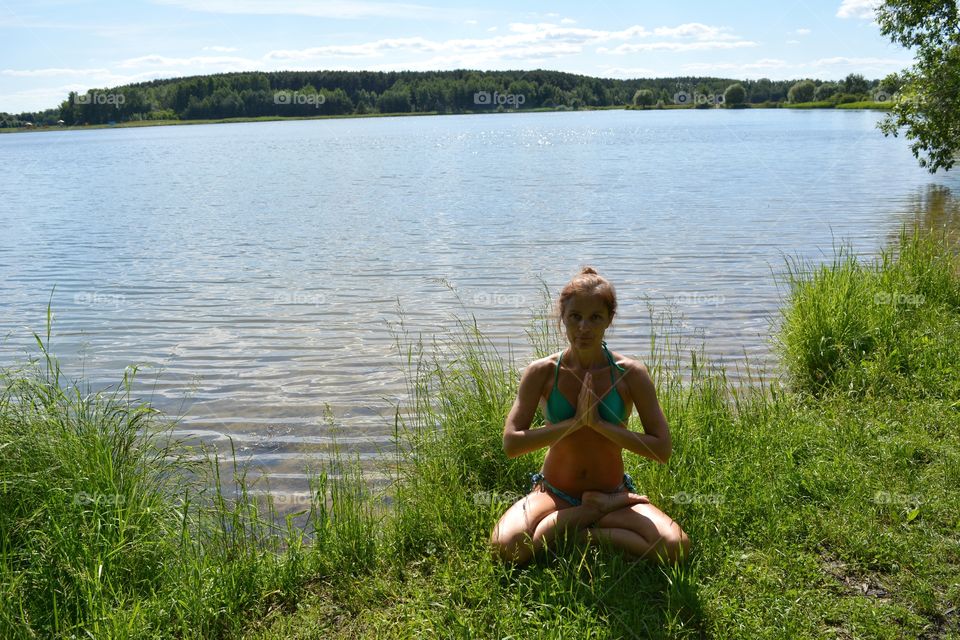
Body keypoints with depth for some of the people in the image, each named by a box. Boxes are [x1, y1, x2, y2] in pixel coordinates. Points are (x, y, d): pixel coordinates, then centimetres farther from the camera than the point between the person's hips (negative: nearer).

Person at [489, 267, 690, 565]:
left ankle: (583, 533, -6)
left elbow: (662, 449, -11)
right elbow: (511, 444, -14)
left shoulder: (630, 374, -10)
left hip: (614, 492, 0)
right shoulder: (542, 372, -9)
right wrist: (575, 422, -22)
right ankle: (601, 509, -9)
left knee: (675, 547, -24)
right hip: (554, 493, 0)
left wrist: (600, 424, -21)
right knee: (506, 547, -29)